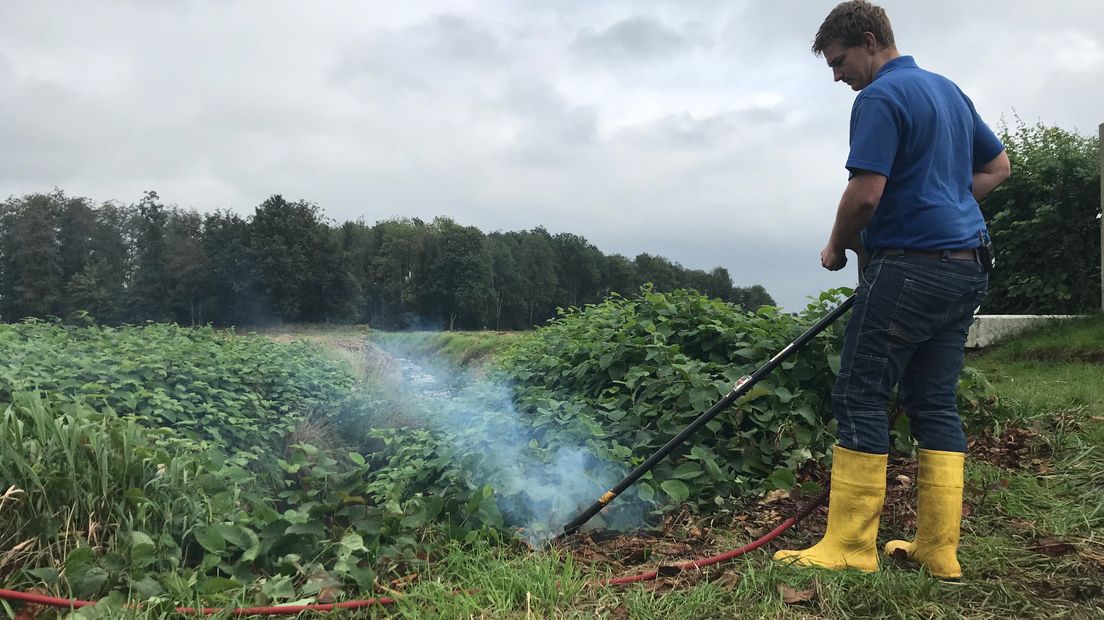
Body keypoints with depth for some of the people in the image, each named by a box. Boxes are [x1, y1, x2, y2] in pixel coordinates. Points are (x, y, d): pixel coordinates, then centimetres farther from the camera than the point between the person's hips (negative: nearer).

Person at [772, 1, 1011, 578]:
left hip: (910, 266, -9)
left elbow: (866, 193, -19)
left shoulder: (880, 98, -10)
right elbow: (997, 166, 27)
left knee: (860, 399, -4)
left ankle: (849, 547, 1)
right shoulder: (948, 89, 19)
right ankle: (938, 548, 13)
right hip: (967, 265, 9)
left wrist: (836, 248, -2)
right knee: (935, 404, 10)